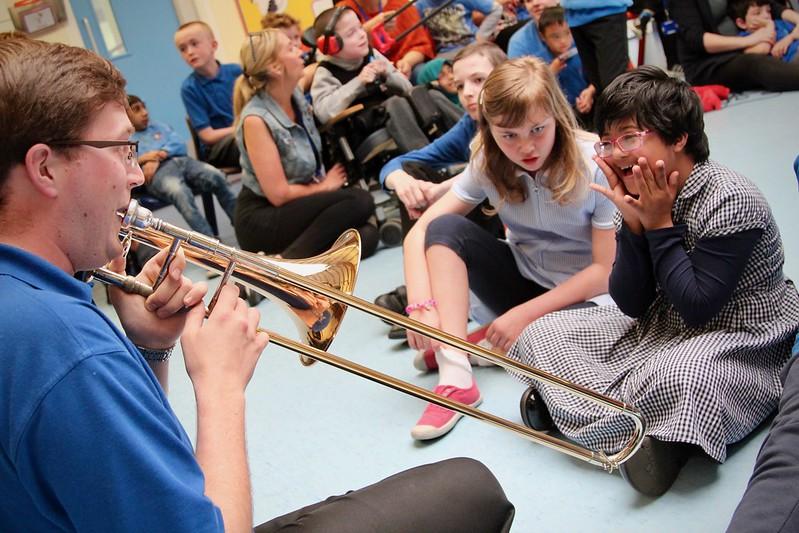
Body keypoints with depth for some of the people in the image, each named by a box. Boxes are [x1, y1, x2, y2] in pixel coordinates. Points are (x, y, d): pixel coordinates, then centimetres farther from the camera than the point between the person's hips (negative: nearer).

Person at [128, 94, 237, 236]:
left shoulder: (158, 126, 33)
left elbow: (179, 145, 15)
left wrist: (158, 155, -2)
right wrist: (142, 159, -8)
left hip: (181, 161, 4)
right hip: (158, 172, -4)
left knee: (217, 176, -28)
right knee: (181, 193, -38)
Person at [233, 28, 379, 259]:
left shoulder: (296, 96, 1)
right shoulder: (256, 119, -22)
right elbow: (278, 194, -21)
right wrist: (325, 186, -7)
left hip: (300, 204, 7)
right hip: (260, 220, -7)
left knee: (366, 237, -17)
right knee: (358, 201, -24)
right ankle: (287, 264, -23)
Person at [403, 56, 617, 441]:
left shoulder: (595, 166, -22)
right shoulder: (489, 164, -10)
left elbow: (607, 269, -20)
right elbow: (421, 232, -13)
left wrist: (525, 314, -23)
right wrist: (421, 306, -30)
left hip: (581, 296, -4)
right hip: (523, 279, 4)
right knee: (446, 229, -20)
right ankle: (455, 377, -27)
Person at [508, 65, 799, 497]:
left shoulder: (731, 201, -22)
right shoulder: (647, 195, -3)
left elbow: (696, 309, -24)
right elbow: (631, 305, -6)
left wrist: (660, 224, -21)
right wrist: (633, 222, -18)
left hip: (741, 339, -7)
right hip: (661, 328, 7)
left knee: (679, 376, -40)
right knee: (543, 334, -1)